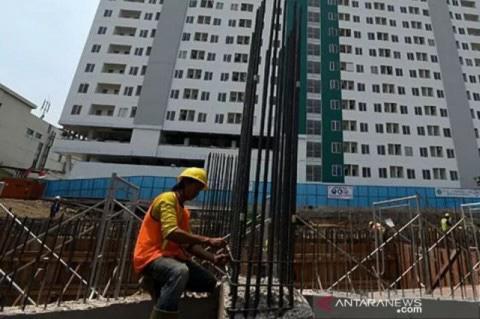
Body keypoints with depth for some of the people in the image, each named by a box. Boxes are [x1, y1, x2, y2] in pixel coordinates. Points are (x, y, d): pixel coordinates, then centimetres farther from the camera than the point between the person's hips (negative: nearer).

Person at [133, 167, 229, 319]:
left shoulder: (184, 212, 16)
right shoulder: (167, 199, -11)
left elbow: (189, 244, 10)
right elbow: (172, 233, -26)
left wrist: (213, 258, -4)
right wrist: (207, 240, -26)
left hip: (171, 256, 9)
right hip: (151, 257, -9)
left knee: (209, 282, 0)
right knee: (180, 271, -38)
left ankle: (164, 284, 14)